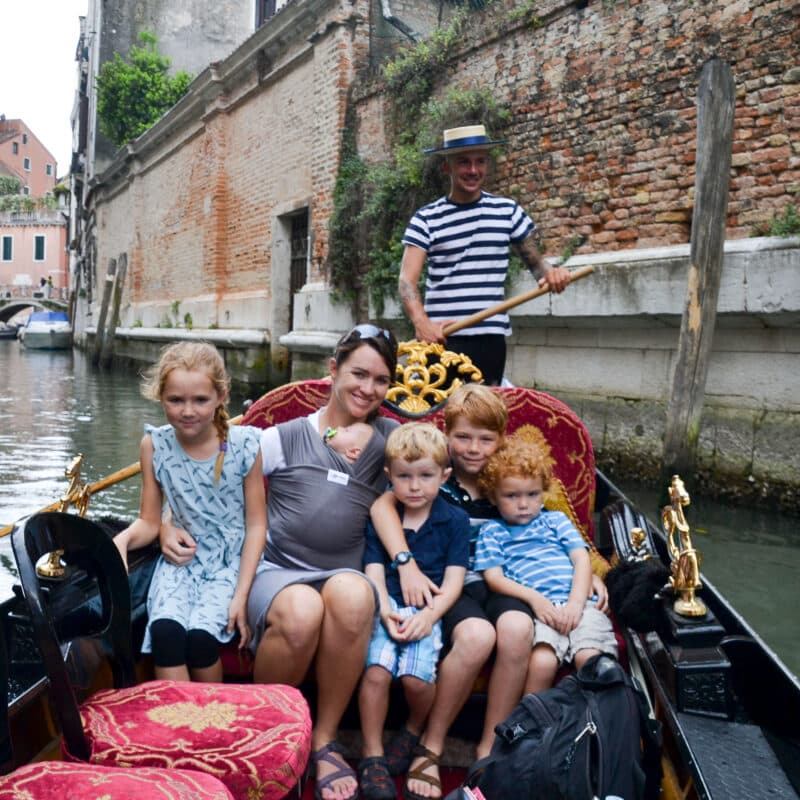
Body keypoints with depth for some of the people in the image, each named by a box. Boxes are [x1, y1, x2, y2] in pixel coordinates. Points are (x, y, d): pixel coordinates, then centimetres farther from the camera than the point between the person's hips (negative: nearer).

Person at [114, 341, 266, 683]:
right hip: (180, 561, 2)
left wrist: (241, 595, -11)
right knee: (165, 631, -27)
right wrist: (122, 539, -20)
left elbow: (256, 525, -5)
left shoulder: (244, 445, -10)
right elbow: (150, 521, 3)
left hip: (230, 563, -2)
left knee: (201, 636, -24)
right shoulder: (154, 446, -4)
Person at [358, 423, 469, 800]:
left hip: (428, 611, -1)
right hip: (386, 606, 1)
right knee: (376, 670, -23)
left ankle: (415, 730, 12)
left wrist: (427, 616, -14)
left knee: (416, 677, -22)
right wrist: (385, 612, -14)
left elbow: (453, 581, 1)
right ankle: (373, 755, -3)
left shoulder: (455, 520, 5)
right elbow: (374, 572, 4)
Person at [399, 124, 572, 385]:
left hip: (491, 336, 2)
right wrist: (421, 322, -28)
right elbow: (407, 280, -8)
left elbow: (534, 262, 14)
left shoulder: (507, 210, 8)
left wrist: (550, 273, -11)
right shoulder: (426, 218, 1)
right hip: (440, 337, -2)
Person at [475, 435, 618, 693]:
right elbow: (494, 578, 6)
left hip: (578, 603, 2)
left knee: (590, 659, -27)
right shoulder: (492, 532, 18)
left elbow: (581, 559, 13)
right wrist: (534, 598, -12)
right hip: (534, 608, -2)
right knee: (541, 662, -31)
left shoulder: (556, 520, 25)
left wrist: (576, 603, -6)